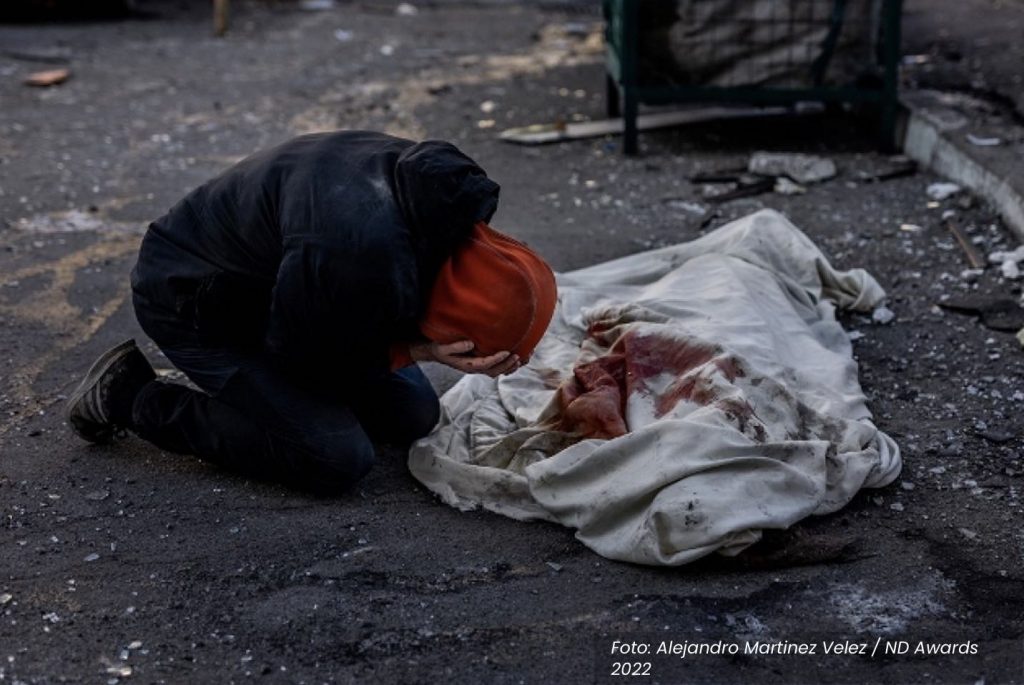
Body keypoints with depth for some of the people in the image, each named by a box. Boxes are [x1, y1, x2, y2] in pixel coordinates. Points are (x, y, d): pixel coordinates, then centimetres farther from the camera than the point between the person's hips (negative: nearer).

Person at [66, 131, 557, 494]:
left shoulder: (443, 188, -17)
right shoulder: (360, 252, -42)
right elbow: (301, 355, -21)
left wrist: (409, 345, -19)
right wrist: (411, 351, -29)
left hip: (266, 279, 8)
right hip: (192, 301, -8)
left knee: (412, 416, 4)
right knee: (337, 459, -16)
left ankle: (227, 384, 19)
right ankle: (133, 399, -2)